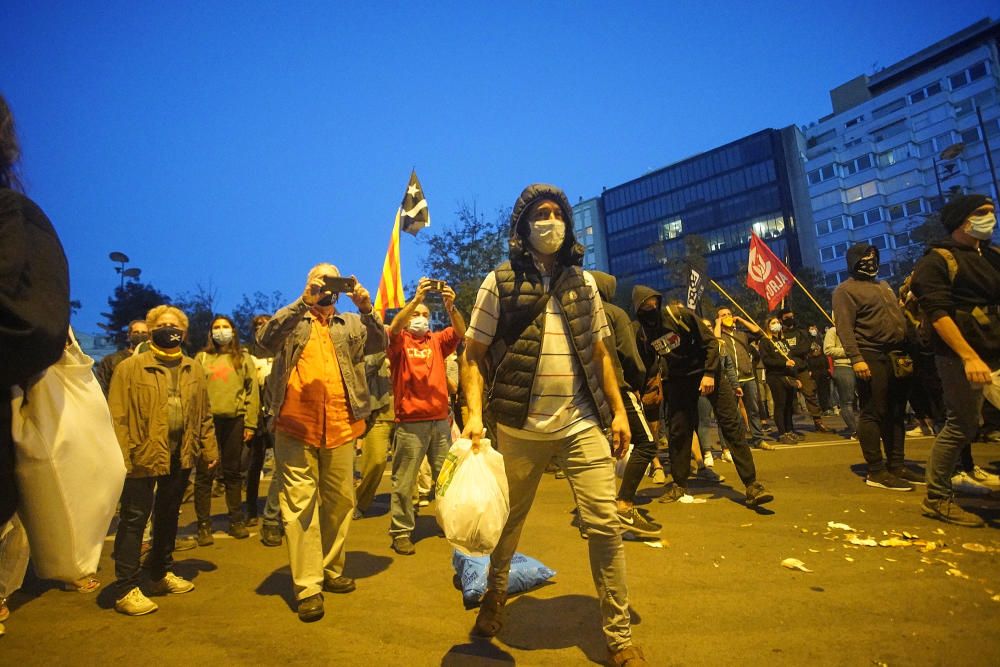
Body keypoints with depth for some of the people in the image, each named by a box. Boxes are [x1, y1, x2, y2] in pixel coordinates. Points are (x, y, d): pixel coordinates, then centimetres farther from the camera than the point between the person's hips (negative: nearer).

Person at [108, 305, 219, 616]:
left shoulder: (194, 369, 9)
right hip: (144, 455, -5)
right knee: (134, 519, 1)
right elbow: (117, 416, -10)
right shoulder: (130, 367, -5)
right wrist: (121, 456, -16)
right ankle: (126, 590, 12)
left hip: (181, 456, 5)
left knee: (168, 515, 17)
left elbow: (204, 414, 11)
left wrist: (209, 449, 8)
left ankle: (161, 574, 33)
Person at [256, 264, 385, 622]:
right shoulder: (292, 320, 11)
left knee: (340, 501, 10)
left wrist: (366, 308, -19)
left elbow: (380, 343, -2)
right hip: (296, 426, -2)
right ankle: (308, 587, 6)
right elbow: (265, 338, -9)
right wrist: (304, 302, -20)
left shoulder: (352, 323, 16)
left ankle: (332, 571, 27)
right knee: (300, 504, -1)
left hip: (340, 427, 3)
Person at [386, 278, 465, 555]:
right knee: (404, 482, 2)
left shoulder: (436, 341, 12)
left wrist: (450, 306, -21)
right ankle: (400, 532, 12)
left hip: (440, 420, 4)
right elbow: (393, 328, -18)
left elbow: (460, 332, -4)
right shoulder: (400, 341, 4)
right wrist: (416, 299, -27)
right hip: (410, 422, -4)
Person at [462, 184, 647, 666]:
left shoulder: (582, 282, 9)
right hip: (520, 427, -2)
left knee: (605, 525, 1)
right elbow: (473, 354, -2)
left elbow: (599, 353, 13)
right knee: (509, 521, 15)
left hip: (583, 423, 2)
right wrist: (474, 412, -15)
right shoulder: (500, 282, -2)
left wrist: (618, 410, 8)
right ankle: (495, 593, 45)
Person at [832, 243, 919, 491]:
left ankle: (896, 465, 19)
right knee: (873, 413, -7)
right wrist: (856, 358, -24)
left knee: (897, 413, 11)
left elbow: (898, 317, 27)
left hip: (897, 357, 9)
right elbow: (845, 328, -14)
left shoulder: (883, 285, 23)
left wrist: (905, 352, 18)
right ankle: (876, 471, -3)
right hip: (871, 358, -8)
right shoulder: (846, 290, -4)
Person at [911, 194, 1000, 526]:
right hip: (961, 356, -6)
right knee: (961, 426, -4)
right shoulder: (937, 260, -3)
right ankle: (937, 498, 9)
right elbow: (938, 313, -13)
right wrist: (969, 357, -21)